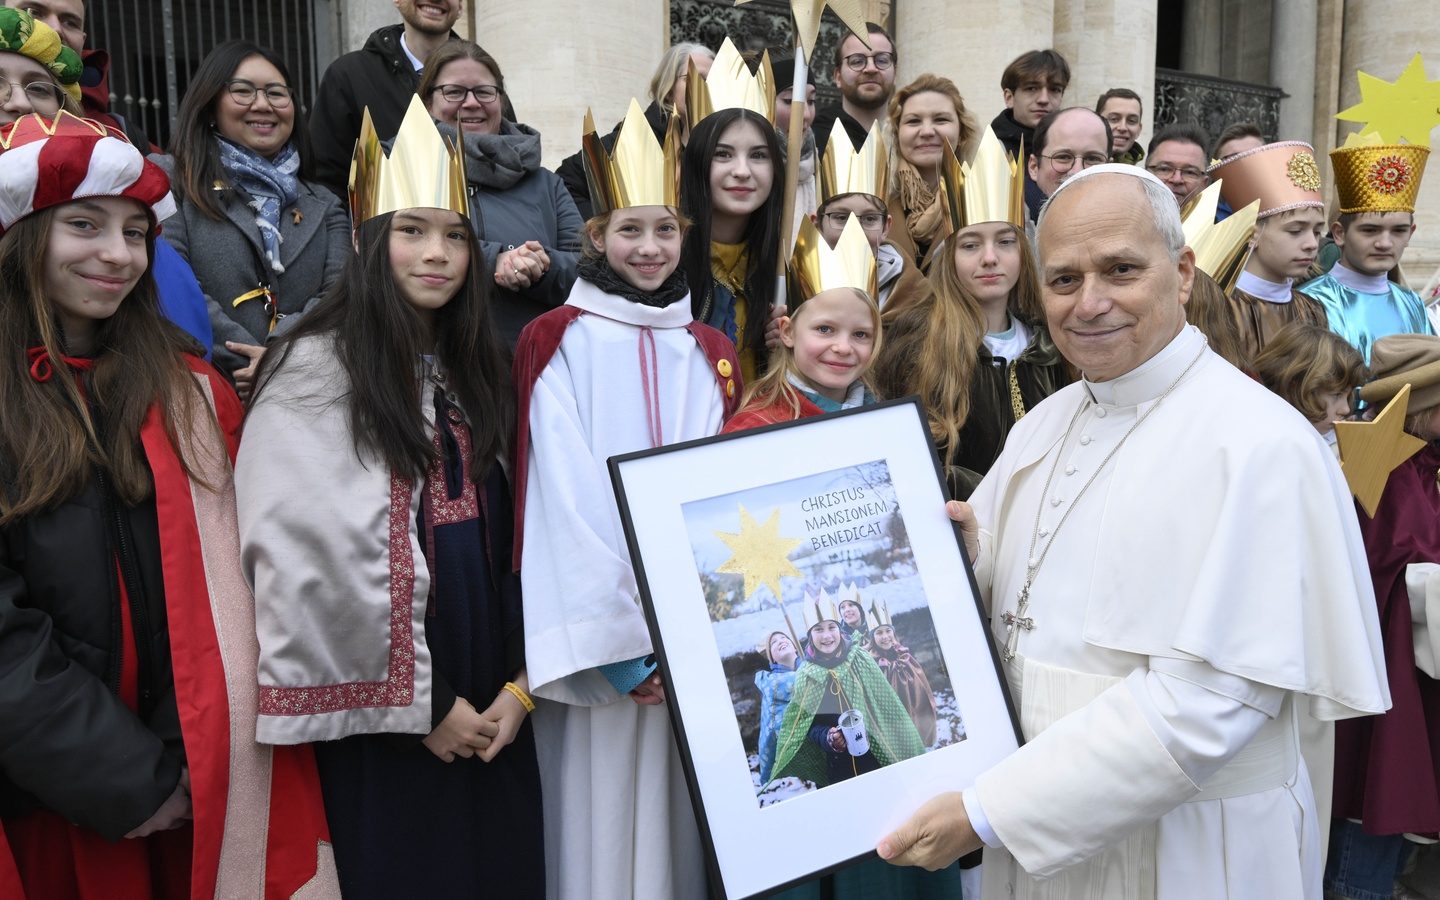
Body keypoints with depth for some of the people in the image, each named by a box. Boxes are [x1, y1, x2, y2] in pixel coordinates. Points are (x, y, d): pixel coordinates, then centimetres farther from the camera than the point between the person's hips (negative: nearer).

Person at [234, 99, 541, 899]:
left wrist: (520, 682, 0)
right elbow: (321, 563, -15)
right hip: (383, 704, -5)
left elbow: (507, 532, 8)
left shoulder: (471, 368, 10)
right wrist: (419, 702, -12)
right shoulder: (317, 371, -10)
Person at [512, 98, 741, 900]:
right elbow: (566, 501, -8)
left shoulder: (709, 353, 10)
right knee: (601, 819, 4)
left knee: (682, 821, 11)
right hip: (599, 638, -3)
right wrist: (618, 640, -15)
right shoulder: (560, 342, -1)